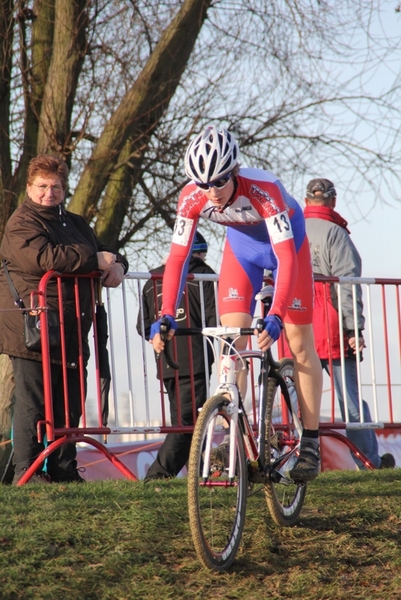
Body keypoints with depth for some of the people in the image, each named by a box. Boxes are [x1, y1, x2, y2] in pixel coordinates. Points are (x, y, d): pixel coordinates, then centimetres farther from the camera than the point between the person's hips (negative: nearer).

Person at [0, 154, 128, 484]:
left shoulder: (75, 223, 21)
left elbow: (106, 253, 27)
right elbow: (44, 258, -22)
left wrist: (117, 266, 1)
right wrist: (94, 259, -15)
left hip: (71, 331, 8)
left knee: (69, 405, 8)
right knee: (33, 403, -6)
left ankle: (64, 469, 14)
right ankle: (27, 472, -3)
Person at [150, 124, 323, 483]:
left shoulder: (264, 190, -39)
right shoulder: (192, 198, -28)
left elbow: (286, 258, -42)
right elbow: (178, 257, -25)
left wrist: (276, 316, -52)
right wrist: (166, 317, -34)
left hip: (285, 241, -3)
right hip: (242, 244, 3)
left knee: (299, 344, -4)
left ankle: (310, 445, 2)